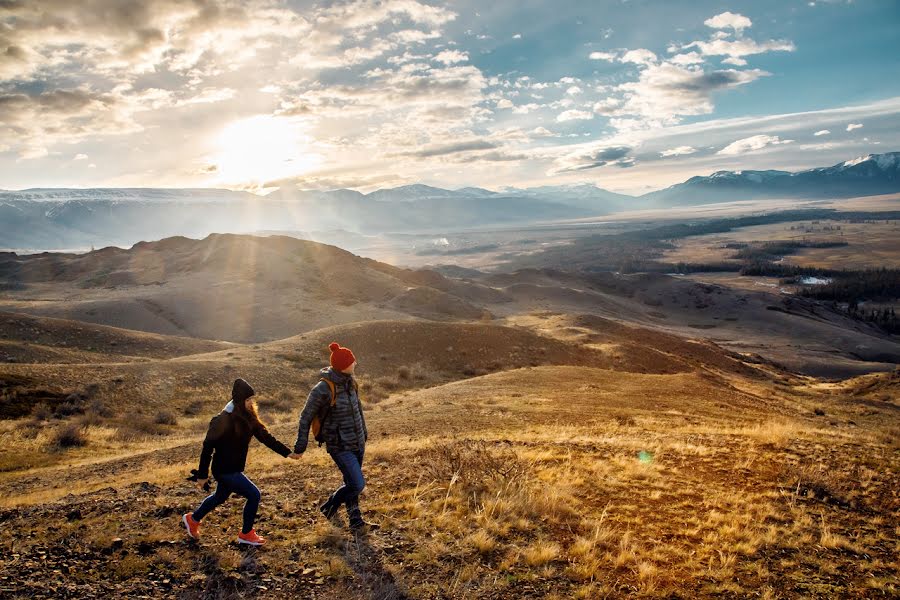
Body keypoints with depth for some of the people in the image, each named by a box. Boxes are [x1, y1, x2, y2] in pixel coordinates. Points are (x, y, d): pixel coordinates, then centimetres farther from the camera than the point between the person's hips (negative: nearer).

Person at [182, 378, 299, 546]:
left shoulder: (247, 417, -2)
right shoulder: (224, 420, -26)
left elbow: (264, 435, 1)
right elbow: (208, 447, -21)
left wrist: (287, 452, -3)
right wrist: (202, 475, -16)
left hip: (234, 468, 9)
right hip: (225, 470, -9)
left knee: (220, 497, 27)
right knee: (253, 495, -6)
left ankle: (193, 519, 51)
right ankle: (246, 534, 13)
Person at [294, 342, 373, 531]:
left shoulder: (350, 381, -1)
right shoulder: (323, 389, -23)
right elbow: (306, 417, -12)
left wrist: (364, 430, 27)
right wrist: (301, 444, -6)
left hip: (357, 442, 7)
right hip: (340, 446, -7)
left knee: (352, 483, 17)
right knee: (357, 485, -6)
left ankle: (355, 522, 35)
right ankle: (329, 507, 19)